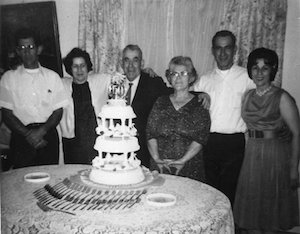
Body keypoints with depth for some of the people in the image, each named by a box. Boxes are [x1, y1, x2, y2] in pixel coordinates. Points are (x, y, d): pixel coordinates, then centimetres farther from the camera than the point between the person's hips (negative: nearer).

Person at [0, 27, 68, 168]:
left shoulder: (52, 77, 9)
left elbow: (58, 111, 6)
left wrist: (41, 131, -10)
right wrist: (28, 134, -10)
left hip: (48, 137, 1)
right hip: (21, 138, -1)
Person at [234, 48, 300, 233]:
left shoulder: (282, 98, -10)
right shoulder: (248, 96, 8)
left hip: (275, 154, -5)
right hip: (251, 154, 5)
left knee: (271, 211, 7)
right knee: (251, 207, 13)